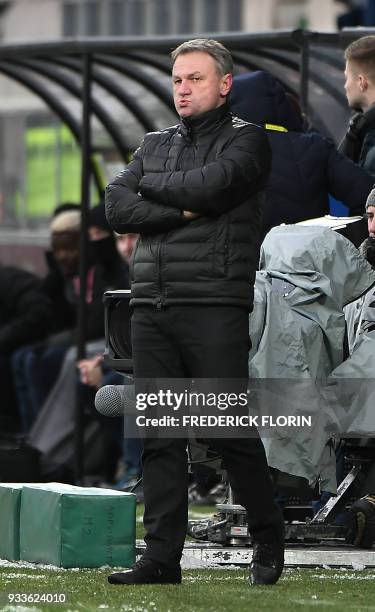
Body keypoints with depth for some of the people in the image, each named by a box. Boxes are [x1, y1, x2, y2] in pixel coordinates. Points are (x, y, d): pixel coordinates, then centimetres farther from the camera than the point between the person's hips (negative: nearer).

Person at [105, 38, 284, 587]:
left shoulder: (246, 140, 3)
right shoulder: (156, 144, 20)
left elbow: (212, 185, -16)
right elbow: (117, 206, 6)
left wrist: (151, 185, 0)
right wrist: (181, 211, -7)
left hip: (215, 308, -5)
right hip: (151, 307, 5)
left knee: (232, 430, -4)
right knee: (159, 437, 2)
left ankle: (268, 542, 12)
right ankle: (162, 557, 3)